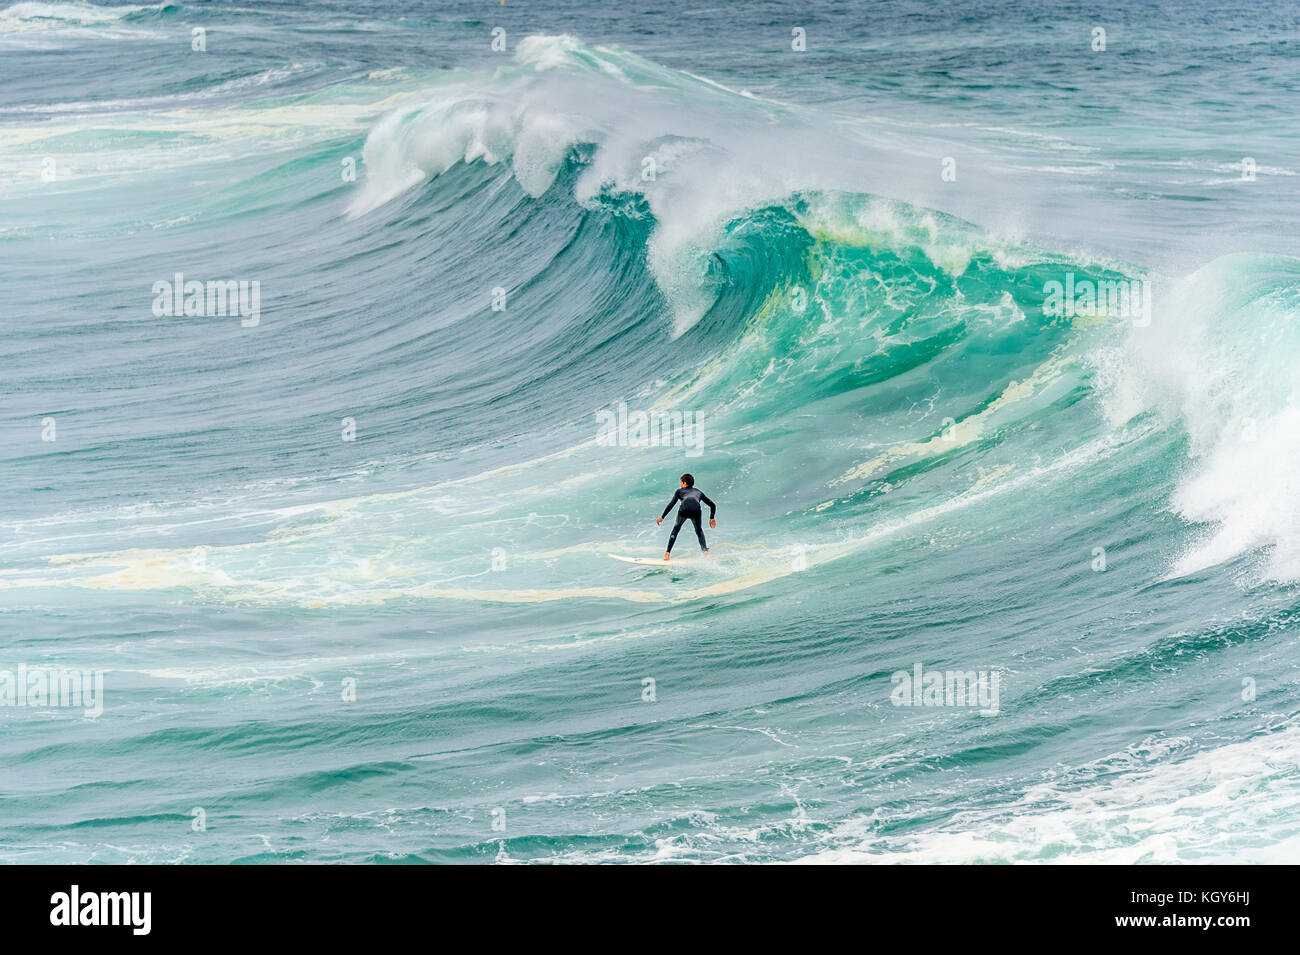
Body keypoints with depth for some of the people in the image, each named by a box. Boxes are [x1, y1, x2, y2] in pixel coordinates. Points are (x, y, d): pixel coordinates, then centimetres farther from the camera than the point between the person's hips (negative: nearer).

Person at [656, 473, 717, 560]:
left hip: (684, 510, -1)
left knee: (676, 529, 24)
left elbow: (671, 504, 21)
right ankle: (705, 551, 8)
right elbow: (712, 505, 40)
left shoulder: (680, 490, 32)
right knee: (699, 531, 27)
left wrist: (662, 517, 25)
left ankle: (667, 553, 17)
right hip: (696, 511, 1)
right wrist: (711, 518, 51)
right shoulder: (699, 492, 38)